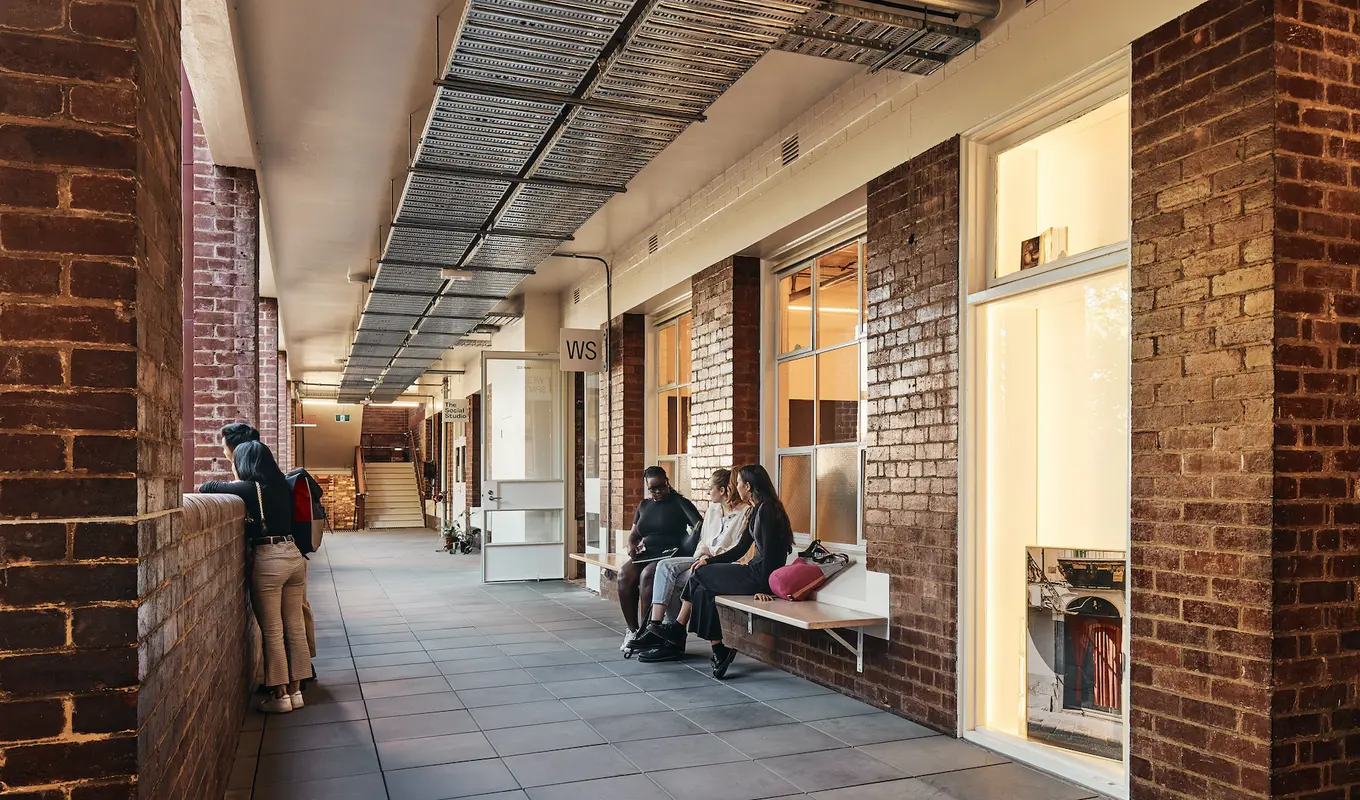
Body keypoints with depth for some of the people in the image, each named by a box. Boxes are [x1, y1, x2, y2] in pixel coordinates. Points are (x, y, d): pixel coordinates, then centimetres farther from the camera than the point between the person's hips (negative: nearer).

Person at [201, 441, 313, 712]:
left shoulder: (251, 488, -8)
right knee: (295, 628, 11)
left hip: (268, 560, -6)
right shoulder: (282, 486, 10)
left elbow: (208, 487, -4)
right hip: (293, 555, 6)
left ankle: (280, 696, 8)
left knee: (272, 632, 2)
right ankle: (295, 690, 18)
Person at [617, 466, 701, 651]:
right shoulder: (644, 505, 20)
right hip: (646, 556, 5)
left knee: (647, 575, -35)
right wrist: (632, 545, 2)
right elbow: (633, 534, 25)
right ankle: (632, 629, -18)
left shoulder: (680, 503, 2)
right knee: (624, 574, -26)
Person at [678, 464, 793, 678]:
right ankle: (719, 651, -2)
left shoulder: (766, 510, -14)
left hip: (760, 576, -9)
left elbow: (769, 551, -20)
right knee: (703, 592, -2)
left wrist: (764, 588, -22)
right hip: (755, 572, 9)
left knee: (698, 576, -4)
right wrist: (710, 560, 8)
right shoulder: (758, 511, 17)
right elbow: (740, 549, 17)